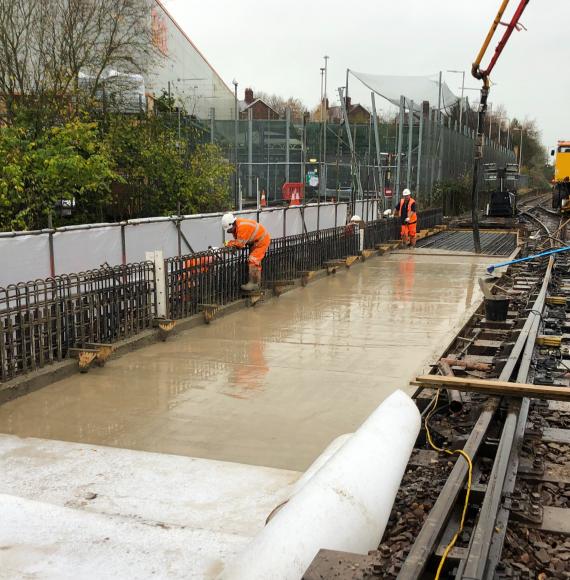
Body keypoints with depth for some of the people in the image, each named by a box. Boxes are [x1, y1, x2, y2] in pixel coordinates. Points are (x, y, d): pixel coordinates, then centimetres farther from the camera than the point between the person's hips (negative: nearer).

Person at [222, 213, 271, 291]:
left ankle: (253, 284, -13)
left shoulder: (242, 227, -34)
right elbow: (237, 240, 1)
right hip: (255, 241, 10)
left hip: (262, 241, -10)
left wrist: (229, 243, -20)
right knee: (256, 262, 16)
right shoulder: (235, 226, -3)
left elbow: (240, 243, -31)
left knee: (253, 261, -15)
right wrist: (232, 243, -19)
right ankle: (257, 283, 26)